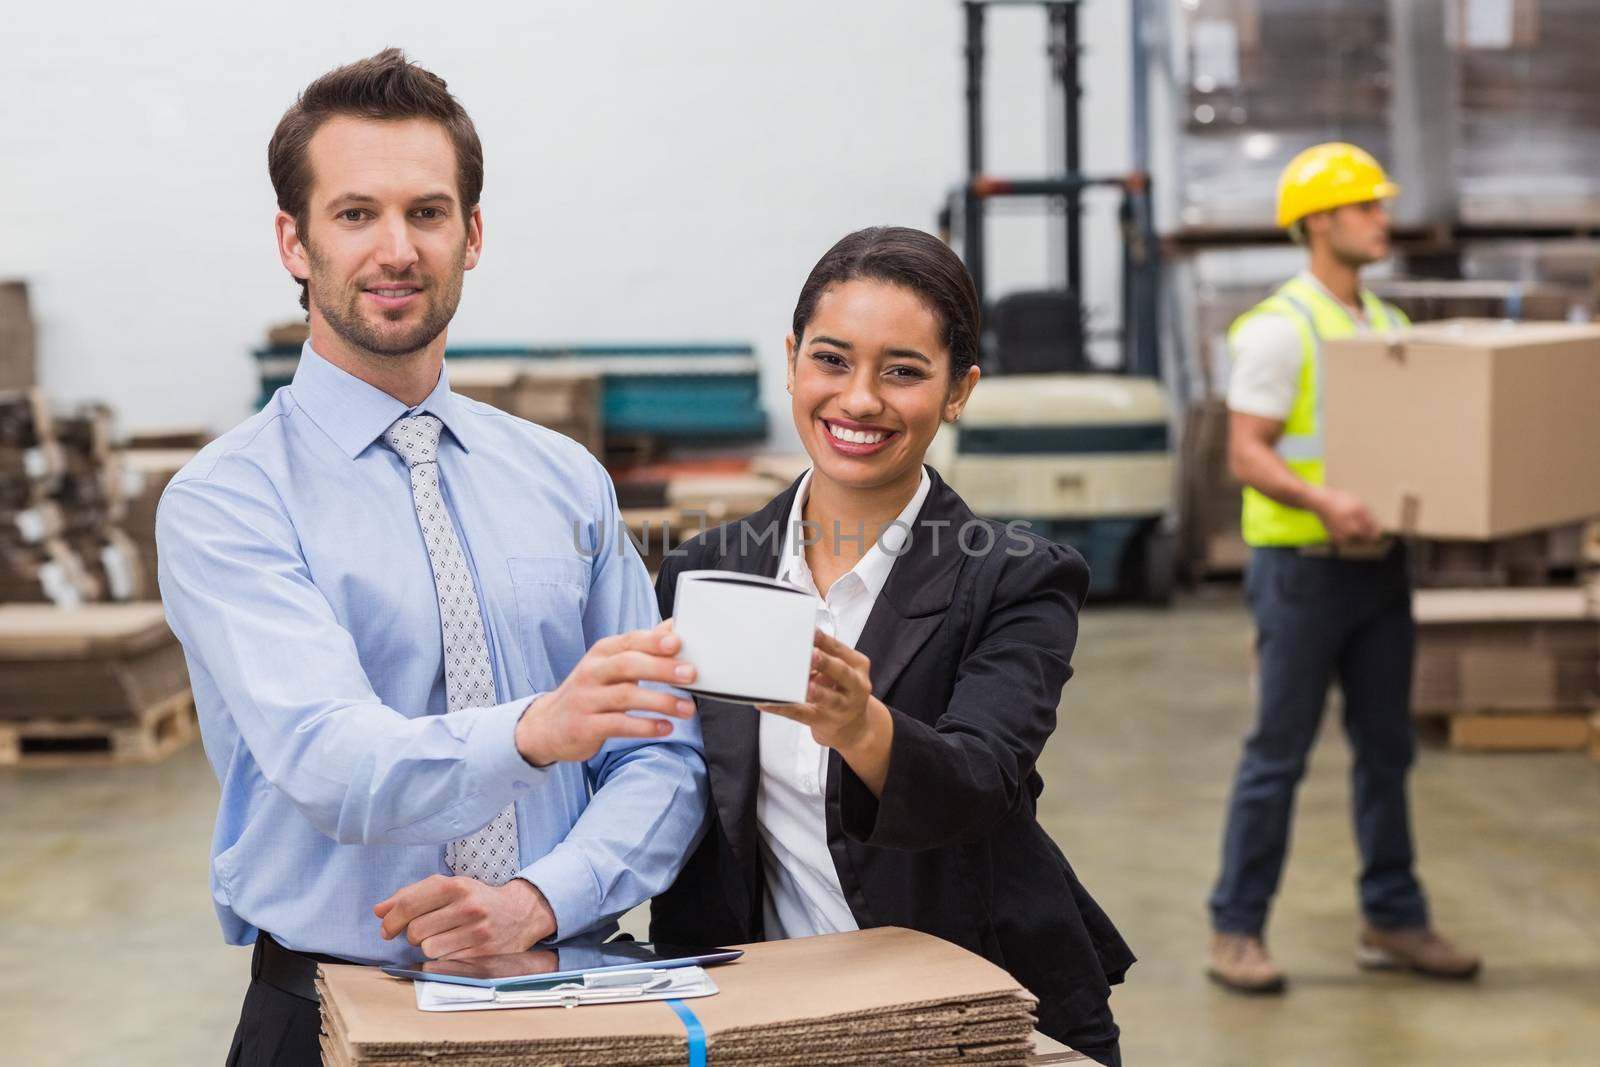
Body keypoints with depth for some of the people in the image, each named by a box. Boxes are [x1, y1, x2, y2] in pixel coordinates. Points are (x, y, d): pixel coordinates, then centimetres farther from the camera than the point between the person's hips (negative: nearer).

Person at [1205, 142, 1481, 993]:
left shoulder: (1389, 326, 13)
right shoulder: (1277, 329, -11)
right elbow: (1247, 454, -17)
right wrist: (1322, 500, -33)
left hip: (1379, 565, 7)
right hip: (1303, 566, -7)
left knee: (1386, 749, 11)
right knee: (1278, 753, -2)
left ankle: (1393, 922, 22)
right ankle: (1235, 931, 7)